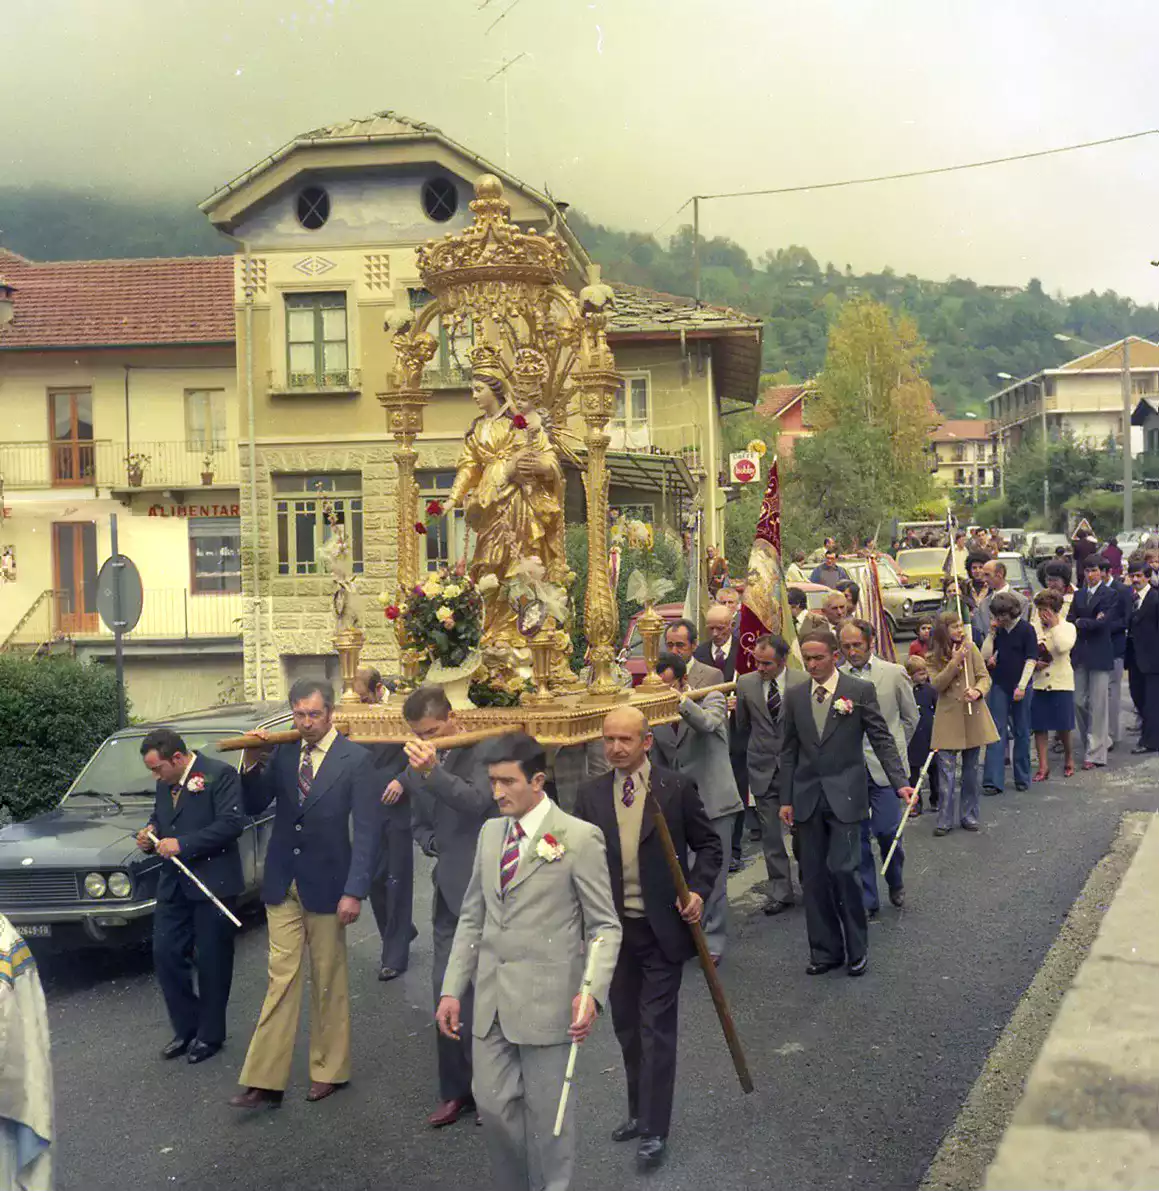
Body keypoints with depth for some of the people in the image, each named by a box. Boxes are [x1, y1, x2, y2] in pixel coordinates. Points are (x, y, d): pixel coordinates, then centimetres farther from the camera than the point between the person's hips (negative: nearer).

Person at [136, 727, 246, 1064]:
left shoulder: (220, 774, -13)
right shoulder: (164, 783, 10)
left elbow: (232, 823, -21)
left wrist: (182, 844, -22)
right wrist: (149, 835, 0)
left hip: (213, 883, -7)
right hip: (173, 884, 7)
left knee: (212, 961, 4)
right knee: (165, 955, 5)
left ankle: (210, 1034, 20)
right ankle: (186, 1027, 21)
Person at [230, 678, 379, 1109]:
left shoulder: (355, 759, -9)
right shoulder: (282, 752, 3)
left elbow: (365, 831, -10)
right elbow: (254, 807, 5)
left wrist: (354, 891, -16)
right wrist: (252, 765, -13)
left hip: (326, 885, -3)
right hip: (282, 884, 3)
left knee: (329, 981, 10)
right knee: (281, 979, 4)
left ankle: (329, 1070, 24)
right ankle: (265, 1082, 6)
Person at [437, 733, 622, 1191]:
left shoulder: (579, 838, -9)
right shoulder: (490, 832, 10)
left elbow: (605, 926, -8)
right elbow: (472, 918, 14)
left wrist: (592, 992, -21)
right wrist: (452, 989, 8)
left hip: (546, 999, -5)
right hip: (491, 999, 5)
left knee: (547, 1110, 7)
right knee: (492, 1104, 11)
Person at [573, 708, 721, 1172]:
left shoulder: (676, 788, -8)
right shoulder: (590, 795, 0)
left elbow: (709, 845, 1)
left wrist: (698, 890, -14)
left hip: (663, 927, -4)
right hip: (614, 927, 4)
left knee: (656, 1027, -1)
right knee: (627, 1025, 16)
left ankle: (654, 1131, 9)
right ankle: (639, 1112, 34)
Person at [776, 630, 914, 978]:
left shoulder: (860, 691, -3)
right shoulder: (795, 696, 8)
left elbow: (882, 740, -2)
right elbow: (789, 751, 11)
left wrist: (900, 782, -13)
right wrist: (785, 799, 8)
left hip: (844, 796, -4)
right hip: (807, 799, 4)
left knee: (842, 870, -10)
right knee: (814, 877, 6)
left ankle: (857, 949, 9)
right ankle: (825, 951, 18)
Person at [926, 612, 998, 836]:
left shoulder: (971, 648, 2)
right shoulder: (933, 657, 1)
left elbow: (985, 677, 2)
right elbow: (936, 684, -11)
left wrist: (977, 691, -19)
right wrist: (954, 662, -19)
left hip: (973, 716, 2)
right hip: (948, 718, -1)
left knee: (971, 769, 9)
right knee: (946, 770, -5)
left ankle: (969, 816, 21)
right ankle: (945, 820, 2)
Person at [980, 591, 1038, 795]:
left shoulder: (1026, 630, -6)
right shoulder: (998, 630, 7)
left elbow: (1031, 659, -9)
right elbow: (985, 656, 2)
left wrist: (1021, 686, -16)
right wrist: (991, 632, -5)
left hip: (1020, 687, -3)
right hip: (998, 686, 3)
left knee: (1021, 732, 8)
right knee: (997, 731, -1)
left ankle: (1022, 778, 19)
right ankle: (993, 781, -4)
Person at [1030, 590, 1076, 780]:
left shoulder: (1067, 627, -2)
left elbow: (1063, 647, -21)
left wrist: (1054, 625, -15)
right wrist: (1034, 664, -10)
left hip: (1061, 683, -2)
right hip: (1039, 683, 2)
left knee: (1063, 725, 4)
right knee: (1039, 725, 2)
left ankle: (1068, 755, 31)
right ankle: (1043, 766, 9)